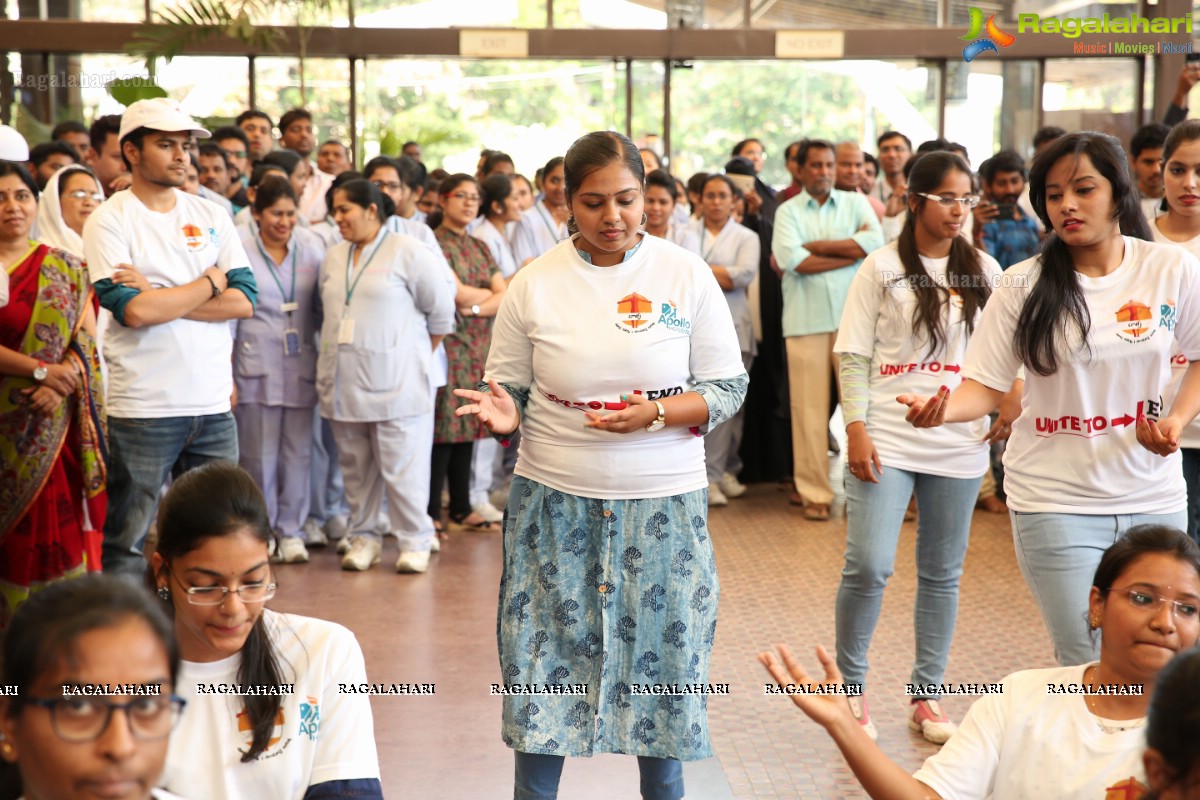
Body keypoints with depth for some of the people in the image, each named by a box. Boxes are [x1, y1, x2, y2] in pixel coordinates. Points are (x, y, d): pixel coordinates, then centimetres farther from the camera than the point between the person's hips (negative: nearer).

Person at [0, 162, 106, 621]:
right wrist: (41, 370, -15)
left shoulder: (65, 269, 10)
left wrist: (62, 380, -14)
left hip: (53, 425, 2)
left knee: (56, 527, 0)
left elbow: (88, 338, 4)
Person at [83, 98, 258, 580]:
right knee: (126, 546, 2)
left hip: (214, 405, 5)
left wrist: (160, 298, -10)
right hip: (143, 408, -5)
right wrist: (209, 283, -4)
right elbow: (134, 311, -17)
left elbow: (244, 301, 0)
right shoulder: (109, 222, -3)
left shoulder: (211, 217, 11)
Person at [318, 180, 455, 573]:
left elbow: (441, 309, -2)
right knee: (356, 467, 11)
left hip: (395, 382, -6)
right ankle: (362, 537, 21)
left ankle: (414, 541, 7)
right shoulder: (333, 257, 14)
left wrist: (418, 354, 7)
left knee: (401, 467, -4)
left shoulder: (408, 252, -6)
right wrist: (337, 357, 13)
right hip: (343, 383, 6)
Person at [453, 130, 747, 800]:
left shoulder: (687, 275, -2)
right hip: (556, 501, 0)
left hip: (663, 503, 0)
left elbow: (728, 387, -1)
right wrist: (503, 414, -17)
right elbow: (510, 387, 7)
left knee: (663, 646, 7)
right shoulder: (535, 284, -1)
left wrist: (654, 414, -18)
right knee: (545, 649, 3)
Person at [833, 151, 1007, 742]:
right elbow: (854, 355, -3)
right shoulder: (882, 268, -1)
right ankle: (850, 687, 8)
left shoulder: (984, 271, 9)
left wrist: (1012, 401, -3)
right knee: (868, 565, -11)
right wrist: (856, 430, -11)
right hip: (887, 439, -3)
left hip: (959, 444, 4)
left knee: (942, 572, 9)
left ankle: (927, 696, 20)